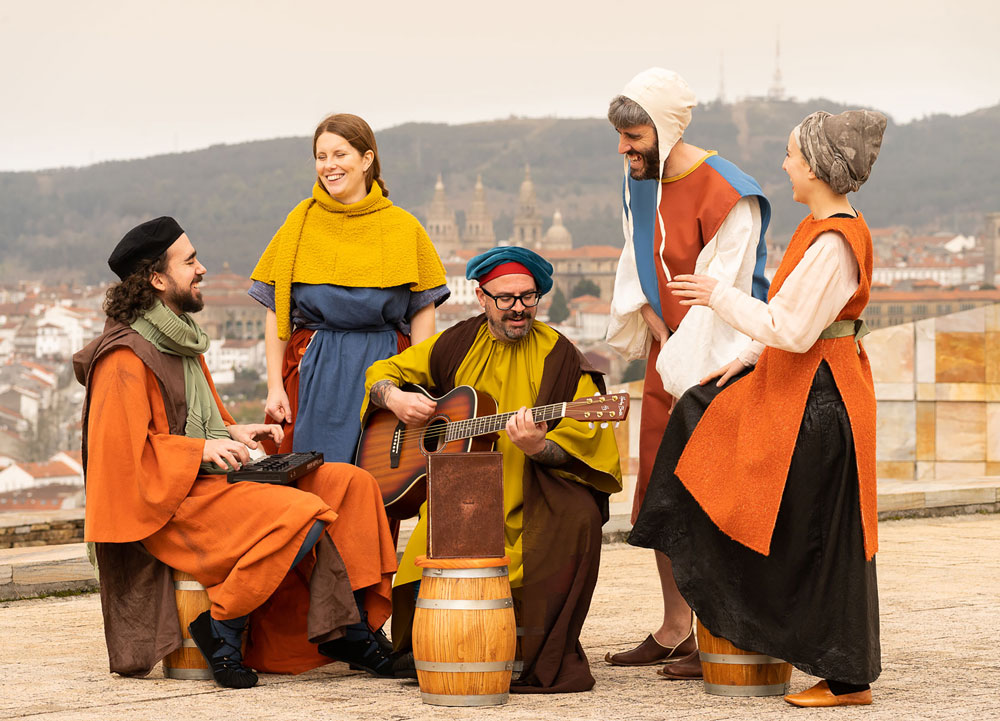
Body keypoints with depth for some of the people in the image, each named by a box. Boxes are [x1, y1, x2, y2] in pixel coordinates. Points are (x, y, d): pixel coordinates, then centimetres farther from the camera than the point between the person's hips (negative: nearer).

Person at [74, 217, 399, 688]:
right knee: (303, 514, -30)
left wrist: (231, 432, 9)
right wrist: (203, 449, -20)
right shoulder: (124, 358, -14)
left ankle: (349, 629, -3)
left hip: (211, 478, 10)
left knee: (351, 485, -2)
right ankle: (221, 625, -16)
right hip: (171, 501, -10)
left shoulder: (180, 338, 18)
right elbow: (120, 451, -19)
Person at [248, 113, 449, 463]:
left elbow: (423, 313, 4)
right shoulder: (301, 222, 7)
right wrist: (274, 386, 0)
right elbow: (276, 312, 7)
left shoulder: (403, 227, 5)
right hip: (314, 375, 0)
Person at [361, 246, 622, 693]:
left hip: (532, 495, -1)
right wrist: (395, 399, -4)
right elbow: (382, 372, 19)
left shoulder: (557, 356, 0)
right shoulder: (457, 345, 10)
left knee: (578, 514, -34)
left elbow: (580, 442, -6)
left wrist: (538, 447, -27)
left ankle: (544, 661, -22)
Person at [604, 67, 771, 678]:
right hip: (665, 355, 8)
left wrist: (684, 365, -16)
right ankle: (674, 632, 19)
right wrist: (654, 327, 2)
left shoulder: (726, 196, -17)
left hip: (713, 364, -8)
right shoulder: (640, 182, 9)